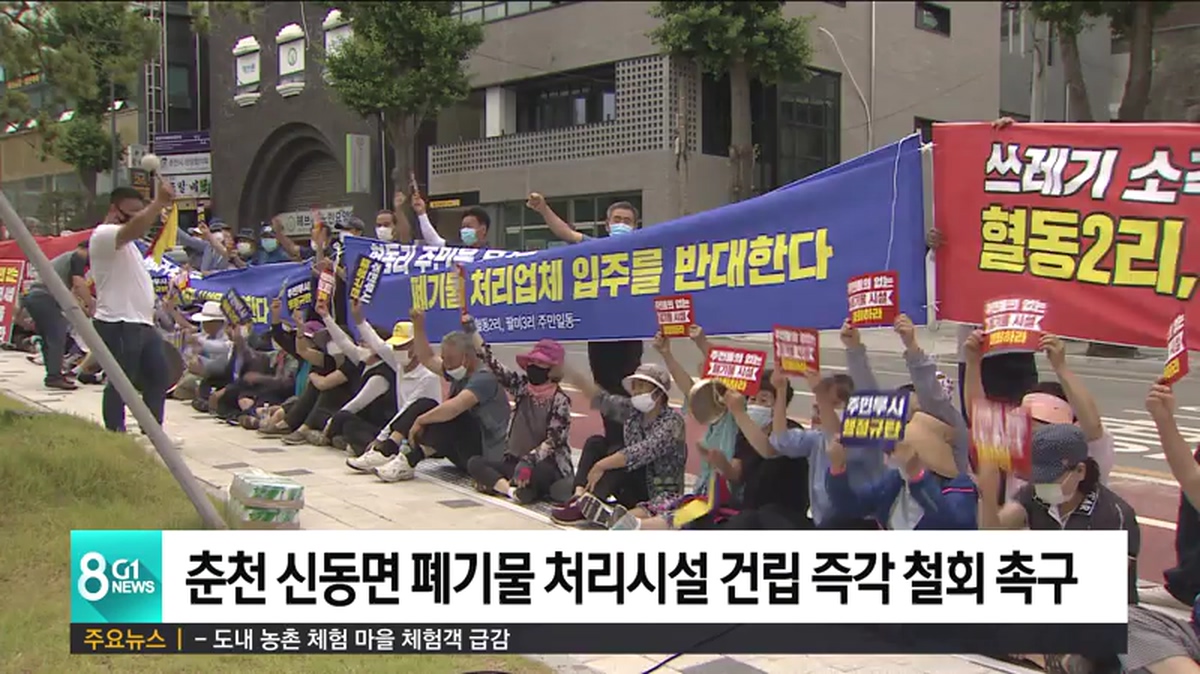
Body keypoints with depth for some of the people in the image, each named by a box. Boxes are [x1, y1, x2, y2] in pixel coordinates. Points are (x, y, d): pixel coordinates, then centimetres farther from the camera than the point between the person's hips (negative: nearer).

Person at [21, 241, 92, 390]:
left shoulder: (64, 258, 30)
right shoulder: (78, 257, 2)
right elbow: (79, 284, -12)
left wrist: (83, 308, 29)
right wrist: (92, 305, -5)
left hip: (32, 296, 9)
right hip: (46, 298, -9)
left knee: (48, 339, 16)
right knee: (57, 338, -8)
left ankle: (53, 374, 20)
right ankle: (54, 376, -12)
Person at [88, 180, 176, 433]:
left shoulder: (123, 240, 24)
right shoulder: (104, 234, -12)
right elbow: (136, 229, -32)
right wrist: (159, 202, -37)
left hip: (142, 323, 11)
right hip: (118, 324, -11)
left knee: (159, 377, 14)